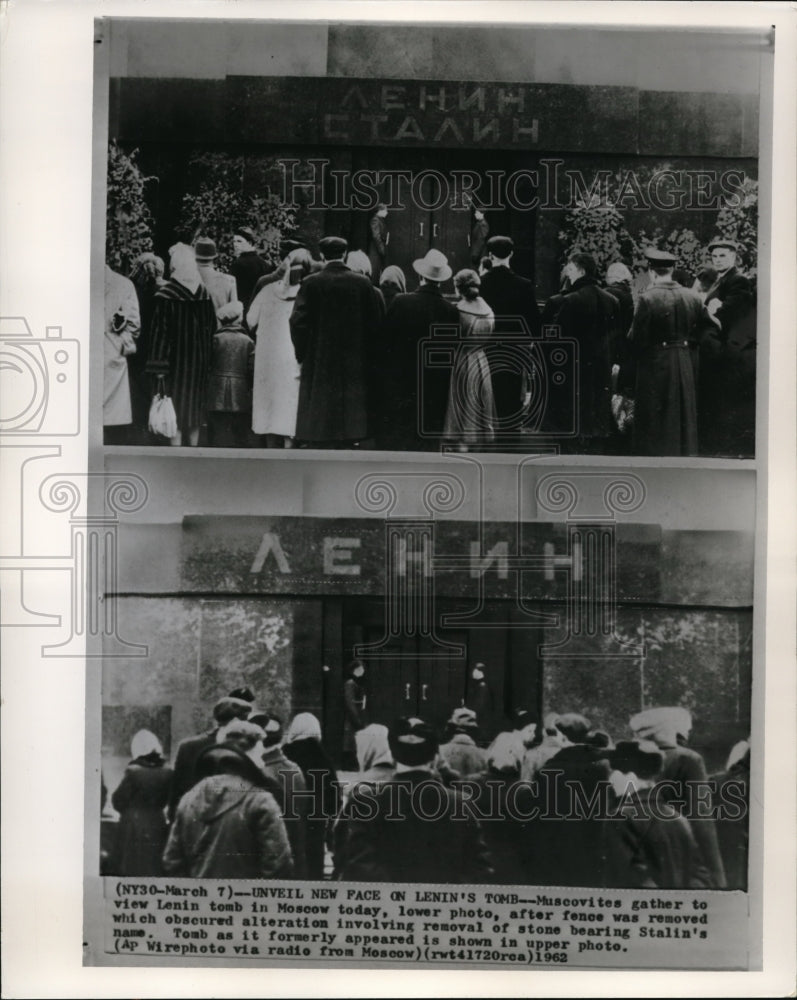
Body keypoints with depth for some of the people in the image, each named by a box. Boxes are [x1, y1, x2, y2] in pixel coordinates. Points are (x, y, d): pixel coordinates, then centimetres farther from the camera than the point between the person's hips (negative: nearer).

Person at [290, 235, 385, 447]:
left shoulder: (311, 283, -5)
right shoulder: (363, 284, 0)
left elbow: (298, 321, -9)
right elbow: (377, 323, -1)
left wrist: (301, 354, 2)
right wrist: (370, 355, 7)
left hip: (319, 363, -2)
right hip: (356, 364, 2)